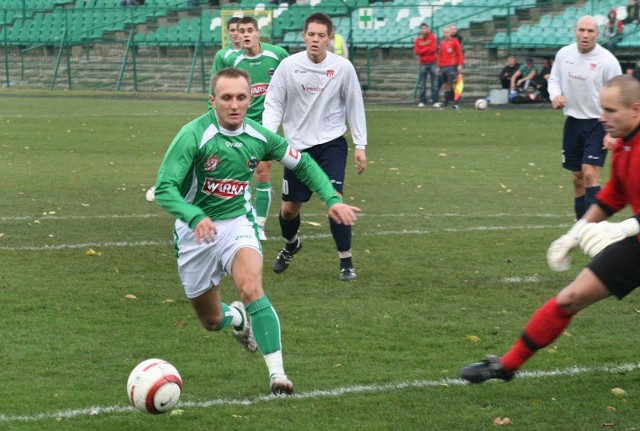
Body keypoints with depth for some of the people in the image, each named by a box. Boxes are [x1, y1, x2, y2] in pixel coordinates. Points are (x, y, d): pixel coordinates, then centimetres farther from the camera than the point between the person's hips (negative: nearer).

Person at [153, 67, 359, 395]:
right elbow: (164, 188, -26)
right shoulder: (194, 135, -20)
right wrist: (195, 218, -44)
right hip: (196, 232, -1)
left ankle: (277, 373, -26)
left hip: (237, 223, 1)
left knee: (251, 288, -29)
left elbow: (303, 164, 11)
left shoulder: (259, 137, -6)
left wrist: (332, 199, -2)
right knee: (211, 321, 11)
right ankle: (236, 317, 49)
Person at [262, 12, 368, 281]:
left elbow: (354, 106, 2)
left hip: (331, 142, -1)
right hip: (297, 144, 2)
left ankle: (346, 262, -4)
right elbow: (273, 104, -3)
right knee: (289, 208, 8)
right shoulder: (289, 65, -7)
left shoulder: (343, 67, -8)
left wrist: (360, 145, 0)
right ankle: (291, 245, 42)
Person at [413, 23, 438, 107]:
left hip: (433, 62, -1)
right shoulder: (418, 40, 5)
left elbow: (433, 49, -10)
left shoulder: (432, 37, 0)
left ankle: (435, 101, 1)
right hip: (423, 64, 1)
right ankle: (422, 101, 4)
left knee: (434, 82, -2)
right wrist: (428, 48, -9)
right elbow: (417, 51, -7)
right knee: (421, 84, 0)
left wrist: (423, 51, -5)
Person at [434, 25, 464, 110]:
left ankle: (455, 103, -12)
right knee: (445, 85, 7)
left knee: (453, 84, -10)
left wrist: (460, 65, -11)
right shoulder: (442, 43, 16)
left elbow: (460, 54, -4)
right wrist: (438, 67, 19)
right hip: (443, 67, 6)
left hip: (452, 66, -6)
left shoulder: (454, 41, -1)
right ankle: (446, 103, 12)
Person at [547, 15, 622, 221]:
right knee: (577, 178, 10)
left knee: (590, 175, -17)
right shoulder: (564, 54, 0)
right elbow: (554, 79, 15)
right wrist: (555, 95, -8)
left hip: (597, 124, -5)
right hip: (573, 121, 5)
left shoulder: (607, 61, -14)